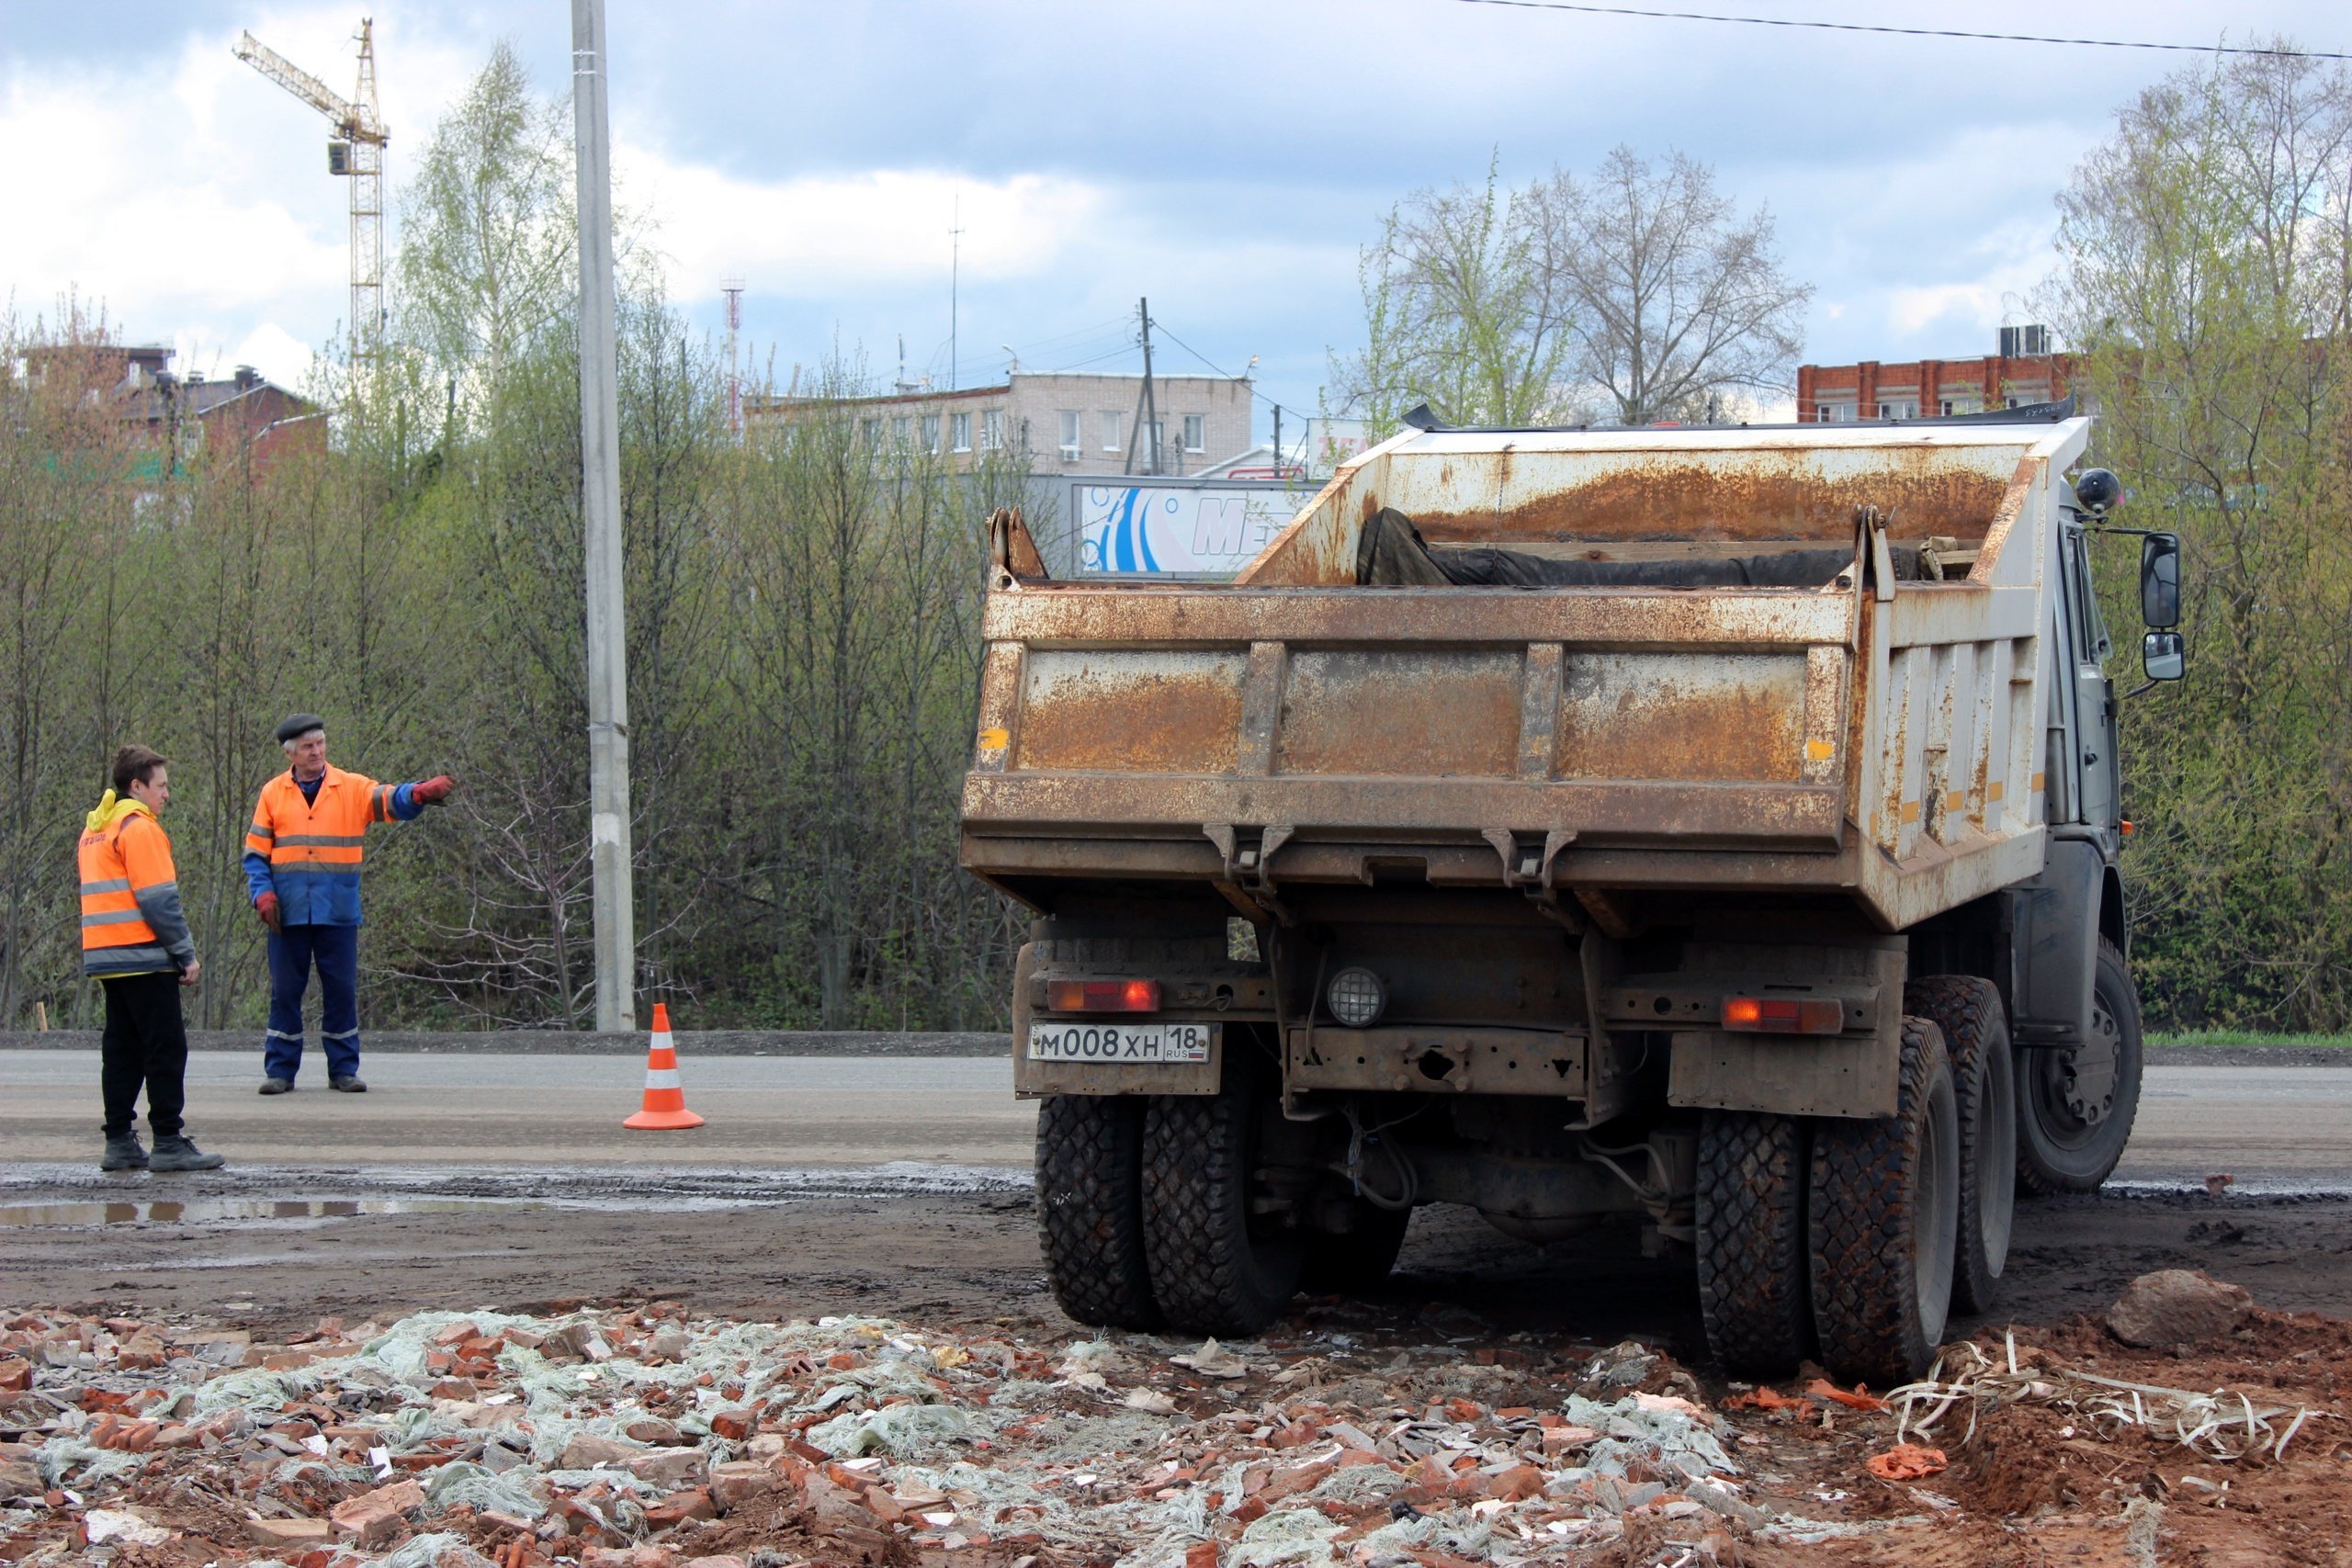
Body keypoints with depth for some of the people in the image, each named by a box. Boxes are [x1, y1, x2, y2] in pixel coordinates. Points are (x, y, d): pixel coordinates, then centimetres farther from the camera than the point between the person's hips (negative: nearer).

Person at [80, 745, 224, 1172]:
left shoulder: (93, 829, 18)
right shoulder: (139, 828, -11)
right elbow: (159, 900, -16)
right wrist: (186, 954, -11)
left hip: (104, 958, 9)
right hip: (143, 959, -9)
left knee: (121, 1050, 10)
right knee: (166, 1049, -6)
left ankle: (119, 1141, 8)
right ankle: (169, 1144, -9)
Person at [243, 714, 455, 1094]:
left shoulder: (351, 789, 3)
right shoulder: (273, 793, 6)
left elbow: (390, 801, -14)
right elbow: (256, 851, 7)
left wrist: (420, 793, -35)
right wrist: (263, 894, -7)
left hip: (338, 912, 0)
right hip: (288, 912, 0)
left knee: (342, 990, 3)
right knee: (285, 991, 4)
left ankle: (343, 1069, 11)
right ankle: (280, 1069, 11)